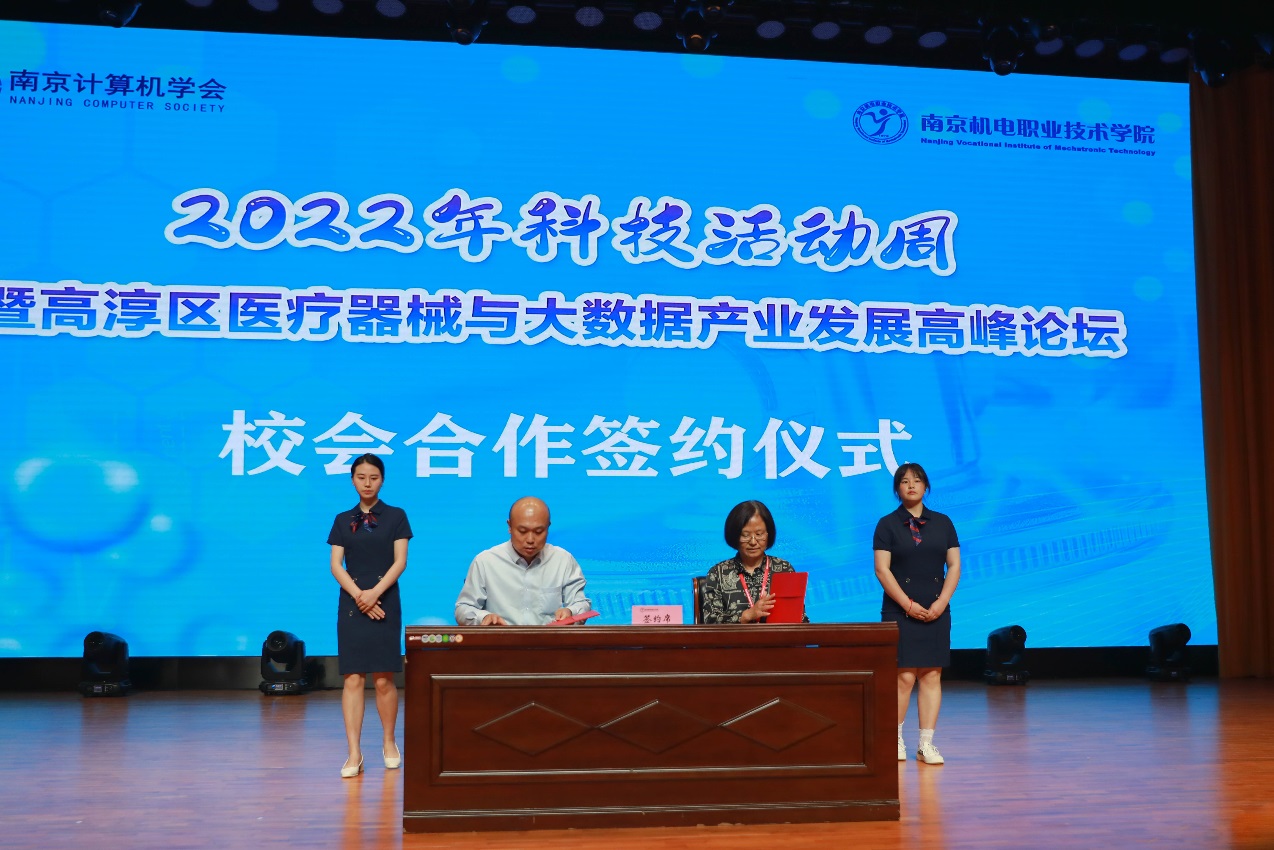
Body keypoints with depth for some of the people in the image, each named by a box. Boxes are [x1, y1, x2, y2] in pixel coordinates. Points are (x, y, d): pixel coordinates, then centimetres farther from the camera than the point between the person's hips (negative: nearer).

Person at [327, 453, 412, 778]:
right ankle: (354, 753, -4)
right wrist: (358, 595, -10)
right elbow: (336, 565, 4)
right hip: (351, 604, 2)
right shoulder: (343, 520, 11)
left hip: (385, 603, -1)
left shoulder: (395, 517, 5)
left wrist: (375, 593, -14)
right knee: (353, 679, -4)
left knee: (383, 679, -1)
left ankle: (389, 742, 17)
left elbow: (399, 561, -2)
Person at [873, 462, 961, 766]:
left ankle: (926, 744, 4)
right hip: (900, 612, -3)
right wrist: (908, 605, -12)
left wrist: (941, 603, -5)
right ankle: (895, 738, 10)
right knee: (904, 676, -7)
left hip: (936, 612, 3)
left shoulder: (942, 523, 10)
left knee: (932, 675, 0)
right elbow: (882, 570, -5)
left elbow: (954, 565, 8)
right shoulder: (887, 525, 1)